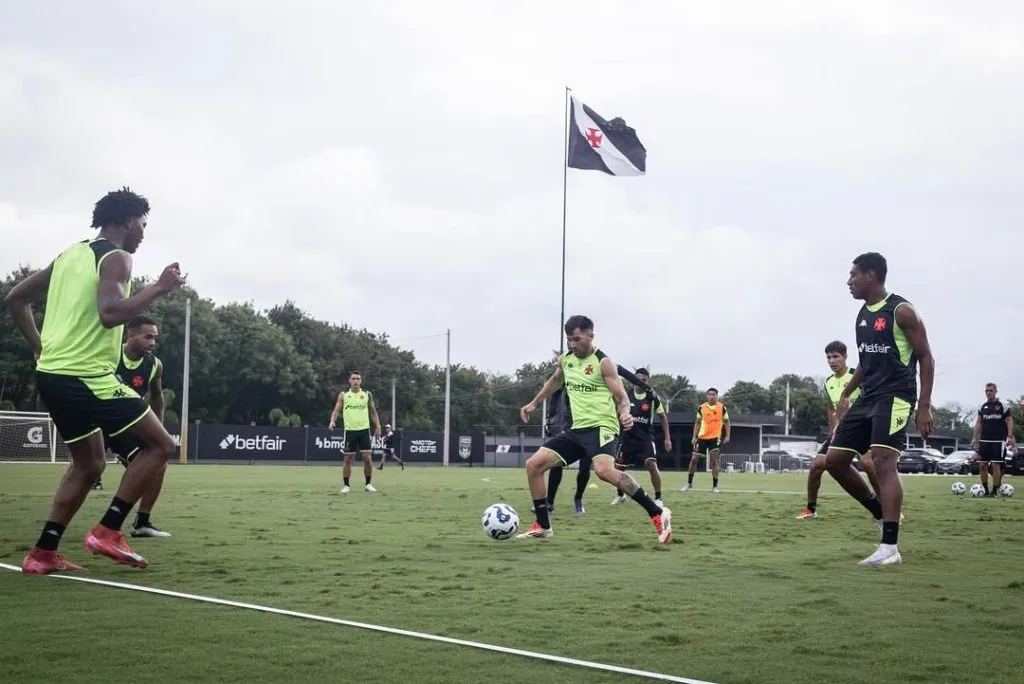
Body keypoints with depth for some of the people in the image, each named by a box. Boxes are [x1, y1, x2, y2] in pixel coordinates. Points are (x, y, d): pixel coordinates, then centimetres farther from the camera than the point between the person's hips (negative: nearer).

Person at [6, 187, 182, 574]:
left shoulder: (71, 254, 17)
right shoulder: (116, 258, -9)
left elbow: (15, 299, 21)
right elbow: (110, 314, -27)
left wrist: (40, 347, 23)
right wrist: (159, 288, -19)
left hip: (52, 374, 9)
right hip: (87, 378, -9)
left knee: (88, 465, 21)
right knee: (159, 444, 0)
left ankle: (43, 553, 17)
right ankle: (108, 532, -6)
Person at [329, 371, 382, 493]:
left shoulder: (367, 395, 5)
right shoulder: (343, 395, 2)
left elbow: (373, 412, 12)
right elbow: (336, 410, 0)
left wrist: (377, 427, 4)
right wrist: (333, 421, -19)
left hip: (364, 430, 1)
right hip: (350, 431, -1)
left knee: (367, 458, -5)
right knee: (348, 459, 2)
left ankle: (368, 484, 9)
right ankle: (346, 485, 11)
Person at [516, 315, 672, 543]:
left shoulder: (603, 363, -9)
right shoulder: (565, 360, 12)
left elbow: (622, 397, -10)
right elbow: (555, 380, 35)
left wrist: (625, 414, -32)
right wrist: (534, 403, 35)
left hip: (601, 427, -8)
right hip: (577, 429, 8)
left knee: (603, 470, -36)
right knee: (533, 465, 0)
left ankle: (658, 514, -29)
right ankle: (543, 526, 12)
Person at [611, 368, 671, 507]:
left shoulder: (653, 397, -8)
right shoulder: (626, 394, -7)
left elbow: (663, 417, 4)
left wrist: (667, 438, 1)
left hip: (646, 438, -2)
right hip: (628, 437, 2)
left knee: (652, 465, -22)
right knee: (618, 467, 10)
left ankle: (658, 498, -11)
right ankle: (620, 495, 36)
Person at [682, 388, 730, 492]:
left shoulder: (722, 407, -2)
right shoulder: (701, 408, 1)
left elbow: (726, 422, 7)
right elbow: (697, 423, 11)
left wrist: (727, 436, -3)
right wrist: (694, 437, 4)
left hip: (715, 437, -2)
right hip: (702, 437, 2)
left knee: (714, 460, -9)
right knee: (694, 459, 2)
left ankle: (715, 486, -1)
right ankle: (689, 483, 16)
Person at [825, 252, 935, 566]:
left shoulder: (901, 311, -10)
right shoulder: (863, 315, 14)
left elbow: (925, 358, -9)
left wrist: (924, 406, -15)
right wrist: (846, 394, 19)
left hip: (895, 397, -9)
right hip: (867, 397, 9)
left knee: (883, 462, -21)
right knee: (834, 459, 4)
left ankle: (890, 548, -22)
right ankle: (882, 513, 19)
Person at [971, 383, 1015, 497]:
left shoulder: (1002, 406, -1)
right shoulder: (982, 407, 12)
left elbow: (1009, 420, -1)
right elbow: (978, 422, 15)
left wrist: (1010, 436, -11)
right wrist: (974, 438, 8)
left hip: (998, 440, -4)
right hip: (984, 440, 4)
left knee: (995, 465, -6)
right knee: (982, 465, 1)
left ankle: (995, 490, 1)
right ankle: (985, 490, 11)